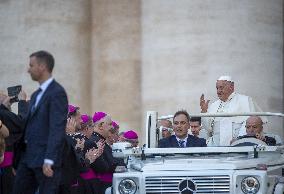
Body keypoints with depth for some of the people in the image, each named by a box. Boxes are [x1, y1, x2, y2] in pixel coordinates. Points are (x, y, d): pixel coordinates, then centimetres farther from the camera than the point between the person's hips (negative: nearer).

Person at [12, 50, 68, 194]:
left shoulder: (57, 93, -11)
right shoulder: (36, 95, 19)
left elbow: (57, 129, -18)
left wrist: (49, 160, -24)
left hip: (45, 159, -9)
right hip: (28, 156, 9)